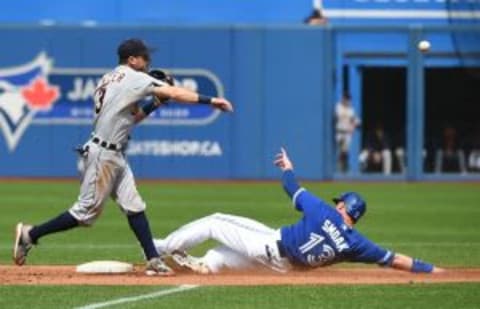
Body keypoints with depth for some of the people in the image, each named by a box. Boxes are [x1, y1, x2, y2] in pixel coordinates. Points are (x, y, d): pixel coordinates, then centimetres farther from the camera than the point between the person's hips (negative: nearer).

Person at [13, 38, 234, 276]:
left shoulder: (107, 80, 15)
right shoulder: (133, 78, -11)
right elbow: (173, 93, -17)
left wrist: (153, 104, 9)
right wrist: (210, 100, -17)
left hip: (115, 156, 10)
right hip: (102, 155, -10)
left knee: (134, 207, 4)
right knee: (86, 211, -5)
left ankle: (153, 261, 1)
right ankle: (30, 234, 3)